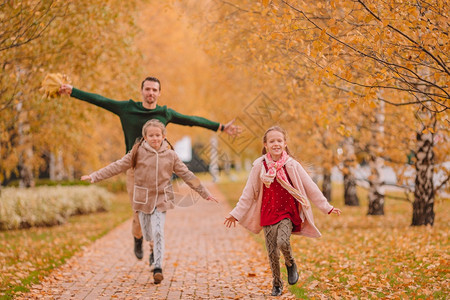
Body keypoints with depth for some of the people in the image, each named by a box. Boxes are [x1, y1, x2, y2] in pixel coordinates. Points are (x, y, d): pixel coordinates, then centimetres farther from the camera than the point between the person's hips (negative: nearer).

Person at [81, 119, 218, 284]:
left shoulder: (170, 155, 0)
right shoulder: (138, 153, -3)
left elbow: (186, 175, 5)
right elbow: (117, 166, -3)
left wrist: (205, 193, 6)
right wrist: (94, 176, -9)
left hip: (161, 199, 0)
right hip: (142, 199, 1)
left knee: (158, 232, -12)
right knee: (148, 233, 9)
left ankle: (158, 267, -6)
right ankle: (154, 249, 43)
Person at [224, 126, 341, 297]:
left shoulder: (291, 166, -6)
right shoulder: (259, 166, -3)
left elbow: (310, 187, -1)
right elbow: (248, 193, 5)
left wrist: (327, 207, -2)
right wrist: (236, 213, 7)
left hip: (287, 213, -2)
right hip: (268, 214, 2)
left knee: (282, 242, -26)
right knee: (272, 252, 3)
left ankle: (290, 264, 7)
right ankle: (277, 284, 25)